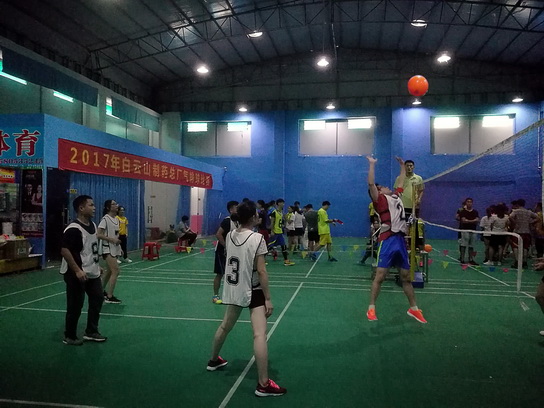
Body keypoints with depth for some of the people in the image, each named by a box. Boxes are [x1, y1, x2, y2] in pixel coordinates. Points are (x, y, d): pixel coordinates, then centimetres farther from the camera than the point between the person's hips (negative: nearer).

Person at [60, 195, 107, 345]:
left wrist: (97, 265, 19)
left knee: (97, 299, 14)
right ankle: (70, 337, 20)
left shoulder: (93, 225, 8)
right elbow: (64, 250, -24)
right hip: (77, 274, -9)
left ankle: (91, 332, 28)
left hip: (93, 273, 9)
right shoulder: (73, 229, -21)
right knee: (75, 305, 2)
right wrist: (77, 270, -25)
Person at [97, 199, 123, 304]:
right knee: (115, 271, -13)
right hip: (107, 248, -8)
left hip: (114, 248, 9)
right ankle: (109, 297, -6)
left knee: (109, 272, 16)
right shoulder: (105, 219, -13)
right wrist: (112, 239, -23)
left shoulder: (116, 219, 11)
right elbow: (99, 235, -18)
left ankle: (102, 291, 31)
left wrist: (119, 247, 17)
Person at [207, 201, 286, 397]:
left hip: (232, 290, 8)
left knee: (225, 326, 25)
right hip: (252, 292, -7)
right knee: (260, 335, -7)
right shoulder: (257, 238, -17)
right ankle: (263, 384, -6)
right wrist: (268, 298, -13)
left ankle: (213, 360, 45)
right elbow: (261, 271, -18)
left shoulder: (229, 236, 1)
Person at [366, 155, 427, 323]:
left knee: (406, 277, 13)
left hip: (401, 240, 7)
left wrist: (402, 166, 42)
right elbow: (371, 184, -9)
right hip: (388, 240, -7)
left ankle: (413, 308, 22)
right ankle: (371, 308, 2)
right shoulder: (380, 199, 4)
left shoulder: (396, 196, 22)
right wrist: (372, 164, -5)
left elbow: (401, 182, 38)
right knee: (380, 276, -5)